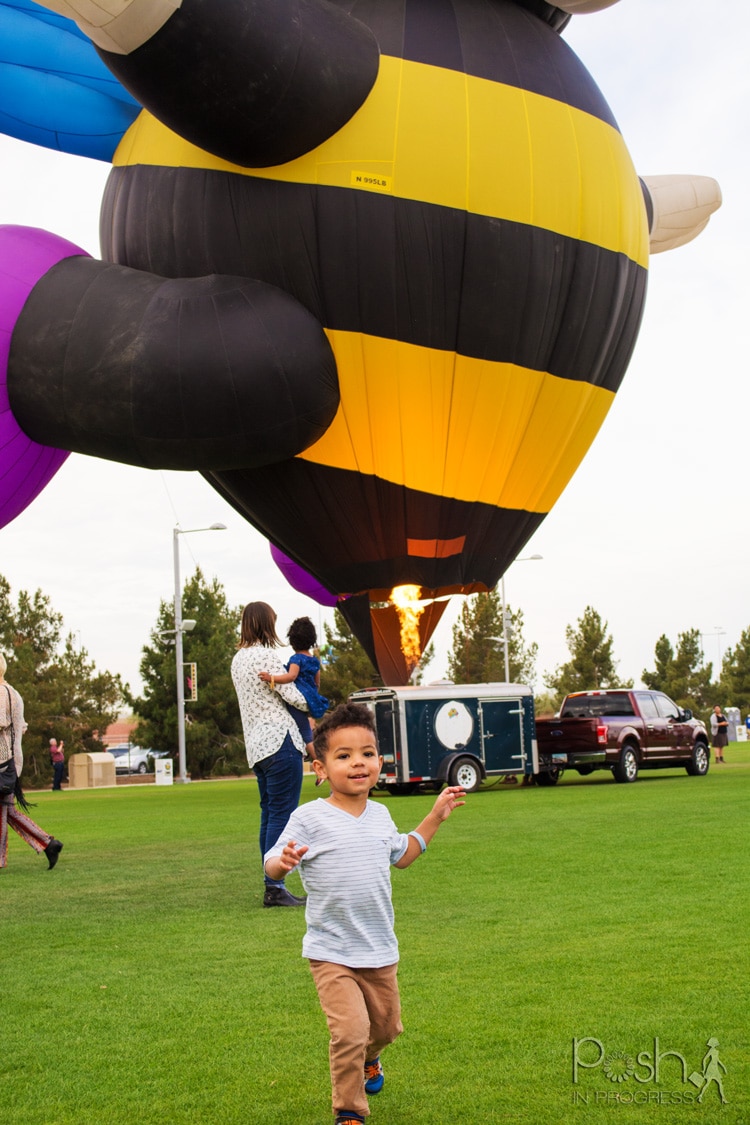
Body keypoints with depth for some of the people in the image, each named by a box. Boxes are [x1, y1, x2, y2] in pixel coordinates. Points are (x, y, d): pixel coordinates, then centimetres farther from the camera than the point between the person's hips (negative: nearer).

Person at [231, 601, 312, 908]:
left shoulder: (238, 659, 16)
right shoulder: (266, 655, -11)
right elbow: (292, 695, -11)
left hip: (256, 745, 9)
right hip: (280, 740, -9)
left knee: (269, 815, 10)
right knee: (282, 815, -8)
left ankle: (272, 888, 11)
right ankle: (275, 888, -10)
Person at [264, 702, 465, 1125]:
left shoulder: (380, 816, 5)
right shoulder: (309, 819, -14)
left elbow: (401, 854, 23)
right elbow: (273, 864, -15)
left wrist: (436, 817, 19)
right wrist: (284, 861, -38)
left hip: (380, 950, 6)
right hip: (331, 953, -5)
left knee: (387, 1027, 19)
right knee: (350, 1031, -18)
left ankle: (367, 1058, 54)